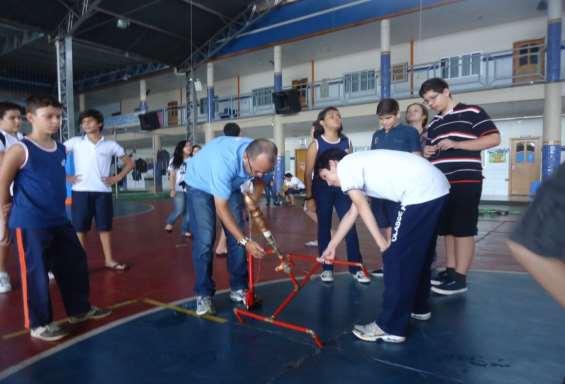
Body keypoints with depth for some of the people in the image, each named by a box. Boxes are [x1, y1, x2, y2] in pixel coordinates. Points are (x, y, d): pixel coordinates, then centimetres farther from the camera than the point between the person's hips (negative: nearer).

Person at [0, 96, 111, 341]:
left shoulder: (61, 149, 9)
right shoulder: (20, 150, -12)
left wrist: (59, 209, 17)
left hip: (59, 221, 7)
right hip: (30, 224, -7)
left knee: (75, 263, 14)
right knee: (36, 273, 2)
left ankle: (80, 309, 31)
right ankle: (39, 324, 19)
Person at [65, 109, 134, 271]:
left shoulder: (110, 145, 5)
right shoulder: (75, 142, 3)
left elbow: (129, 163, 12)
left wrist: (117, 178, 3)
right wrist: (66, 177, -2)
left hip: (103, 191, 1)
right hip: (81, 191, -1)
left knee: (105, 227, 6)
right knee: (80, 228, 4)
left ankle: (109, 260, 16)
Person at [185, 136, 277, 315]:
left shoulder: (259, 157, -25)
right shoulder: (224, 161, -43)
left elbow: (259, 181, 0)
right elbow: (221, 209, -37)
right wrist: (245, 241, -38)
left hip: (231, 186, 5)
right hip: (200, 186, -5)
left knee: (237, 236, -2)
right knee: (204, 240, -14)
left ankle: (239, 288, 10)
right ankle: (204, 294, 0)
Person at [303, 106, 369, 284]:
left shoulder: (346, 142, 4)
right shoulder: (316, 144, -5)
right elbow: (308, 173, -5)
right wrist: (309, 197, -9)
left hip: (343, 189, 3)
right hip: (322, 190, -2)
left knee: (350, 227, -1)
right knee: (324, 228, 5)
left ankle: (356, 268, 9)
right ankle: (327, 268, 16)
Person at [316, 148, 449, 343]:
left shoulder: (345, 165, 0)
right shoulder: (360, 166, 25)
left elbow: (363, 209, -5)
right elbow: (352, 214, 28)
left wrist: (383, 244, 1)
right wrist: (331, 247, 32)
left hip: (422, 193, -10)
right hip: (436, 188, 10)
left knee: (396, 258, -4)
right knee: (418, 254, 22)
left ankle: (390, 328, 5)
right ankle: (418, 306, 39)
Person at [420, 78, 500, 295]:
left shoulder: (472, 112, 0)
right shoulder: (433, 125, 20)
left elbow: (494, 139, -7)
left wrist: (456, 144, -16)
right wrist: (426, 152, 2)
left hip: (466, 181, -6)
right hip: (441, 184, 7)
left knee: (463, 230, -3)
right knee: (447, 230, 10)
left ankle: (460, 278, 3)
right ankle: (450, 271, 19)